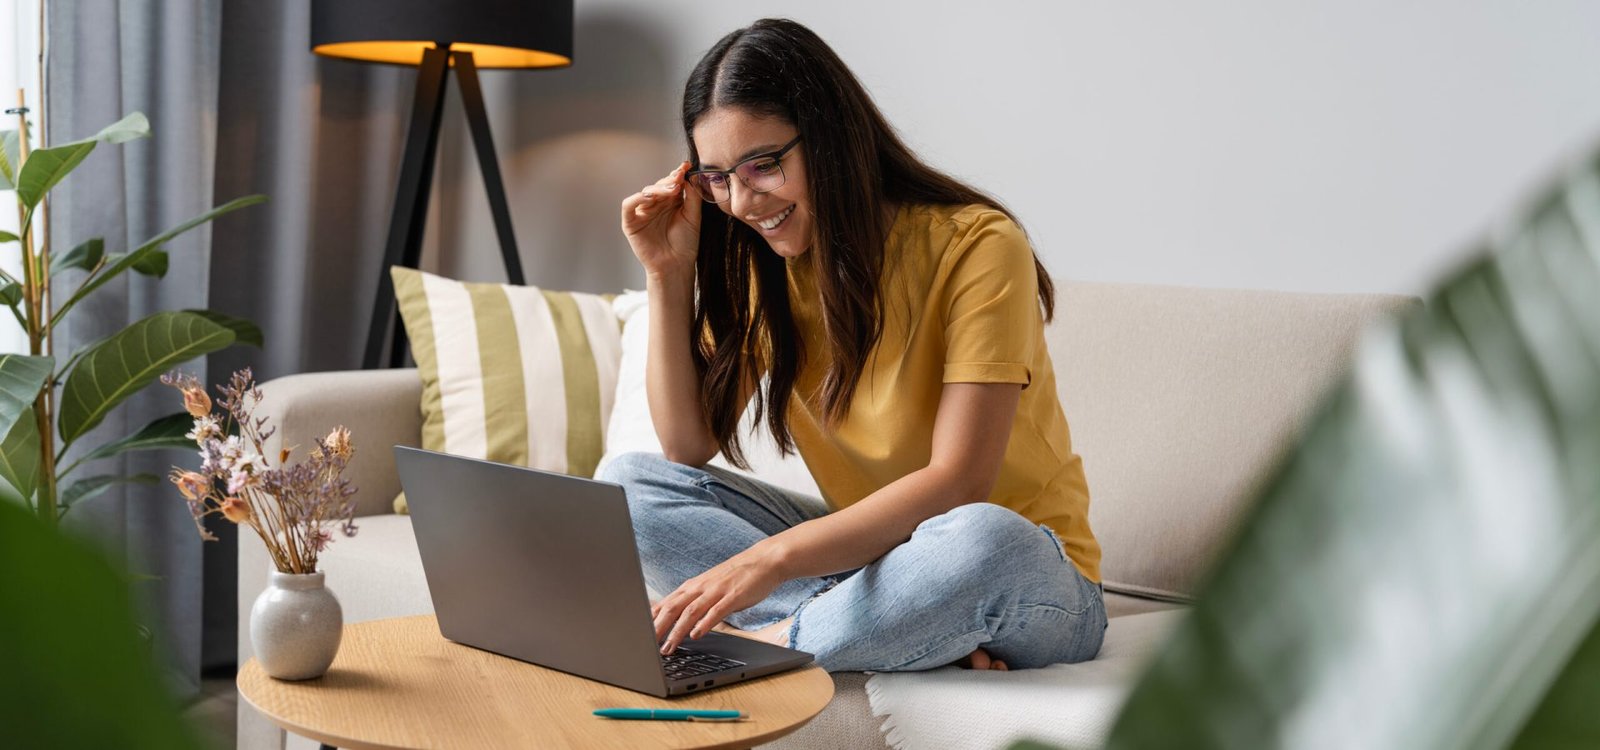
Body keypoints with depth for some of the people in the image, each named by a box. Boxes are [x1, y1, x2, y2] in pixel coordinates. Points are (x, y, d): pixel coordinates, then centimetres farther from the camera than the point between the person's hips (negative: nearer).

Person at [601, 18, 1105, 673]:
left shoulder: (974, 246, -17)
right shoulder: (763, 263, 2)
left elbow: (957, 483, -26)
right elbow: (689, 447, -1)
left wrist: (773, 557, -36)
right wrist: (667, 274, -9)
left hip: (1022, 574, -6)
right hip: (865, 551, 6)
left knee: (983, 538, -41)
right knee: (628, 482, -9)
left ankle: (767, 641, -18)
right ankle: (923, 633, -21)